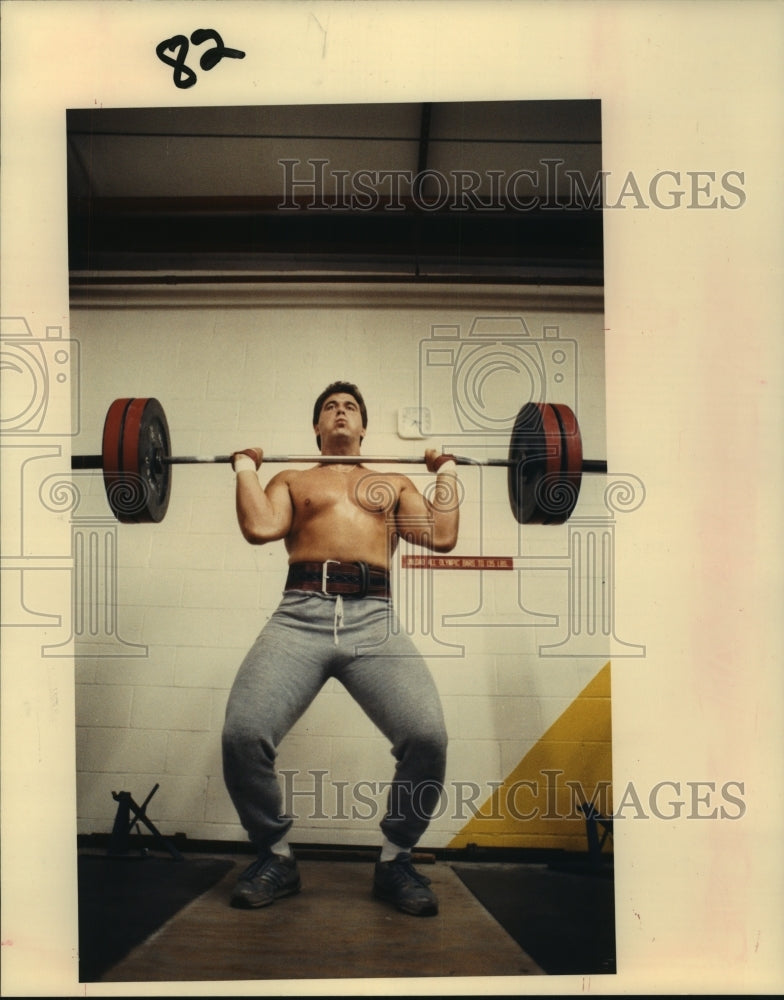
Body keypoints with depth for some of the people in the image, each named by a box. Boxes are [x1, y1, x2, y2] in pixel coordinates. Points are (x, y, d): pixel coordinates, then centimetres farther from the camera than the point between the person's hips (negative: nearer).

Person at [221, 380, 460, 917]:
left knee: (428, 736, -25)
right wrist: (245, 466, 16)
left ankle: (395, 859, 2)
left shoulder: (395, 481, 28)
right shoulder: (292, 479, 26)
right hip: (300, 615, 0)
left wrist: (448, 472, 22)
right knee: (242, 735, -23)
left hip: (375, 619, 0)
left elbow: (442, 536, 13)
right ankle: (276, 856, 5)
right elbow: (259, 527, 5)